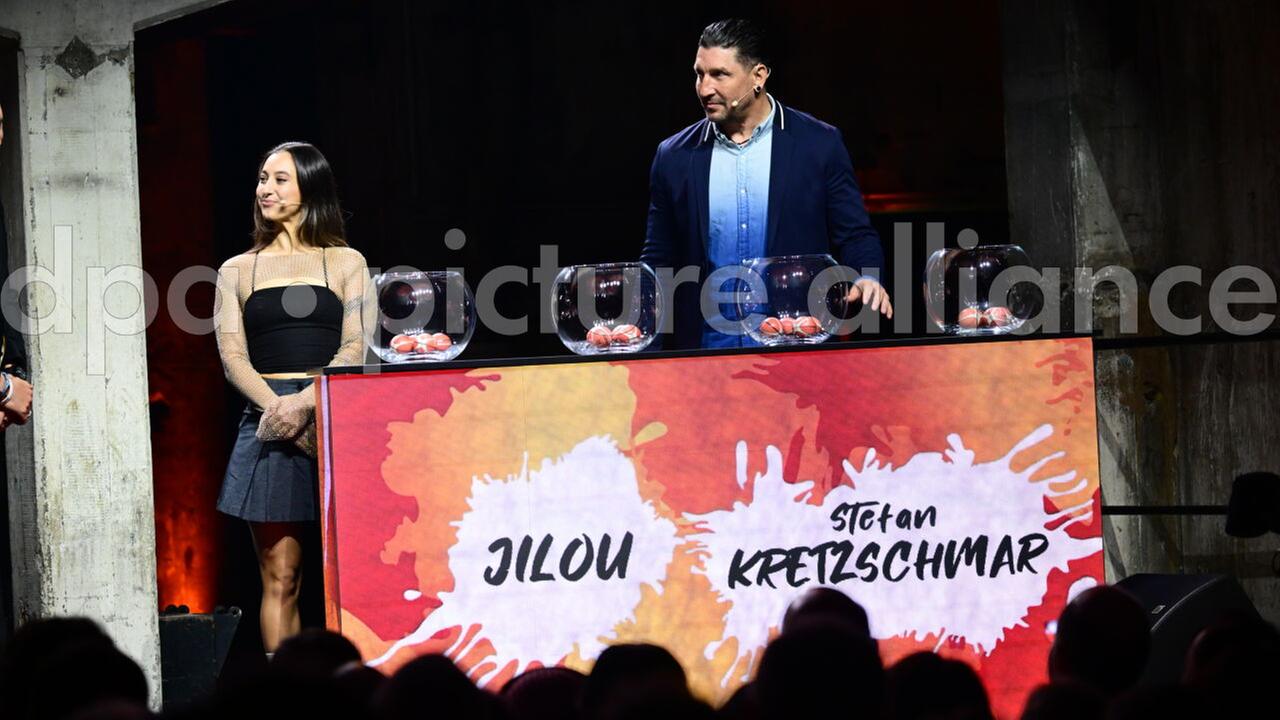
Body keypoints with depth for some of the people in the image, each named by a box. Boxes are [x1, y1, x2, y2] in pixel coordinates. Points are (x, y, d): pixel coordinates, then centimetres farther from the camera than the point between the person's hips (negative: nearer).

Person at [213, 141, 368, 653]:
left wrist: (305, 403, -15)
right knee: (280, 577, -2)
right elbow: (232, 357, 5)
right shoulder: (237, 271, 15)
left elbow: (354, 350, 0)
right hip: (268, 426, 1)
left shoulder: (345, 263, 11)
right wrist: (277, 407, -13)